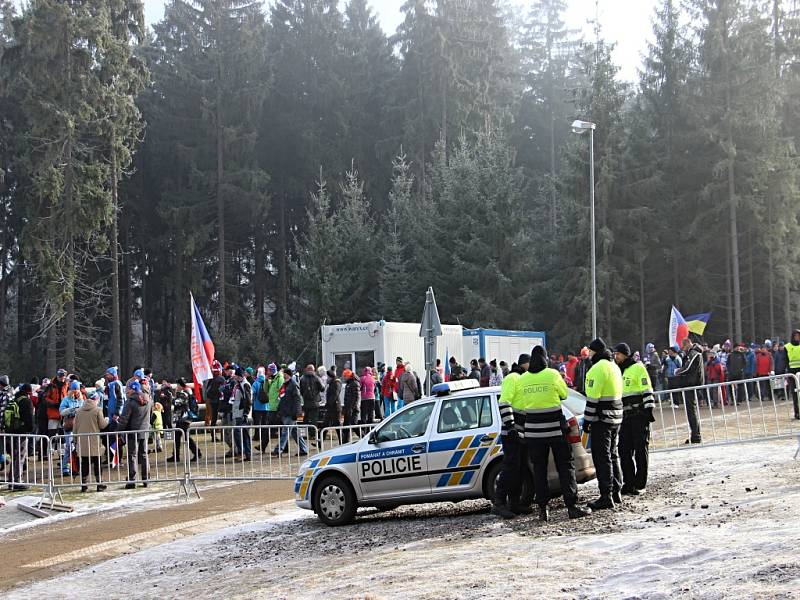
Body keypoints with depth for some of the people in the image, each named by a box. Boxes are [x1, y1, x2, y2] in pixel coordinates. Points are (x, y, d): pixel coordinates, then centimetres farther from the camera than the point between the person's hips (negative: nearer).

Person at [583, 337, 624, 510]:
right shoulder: (614, 366, 17)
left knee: (601, 457, -8)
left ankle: (606, 496, -10)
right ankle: (616, 492, 22)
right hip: (616, 416, 10)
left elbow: (593, 397, -18)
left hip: (602, 418, -10)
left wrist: (587, 420, -15)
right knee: (612, 454, 17)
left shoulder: (598, 368, -14)